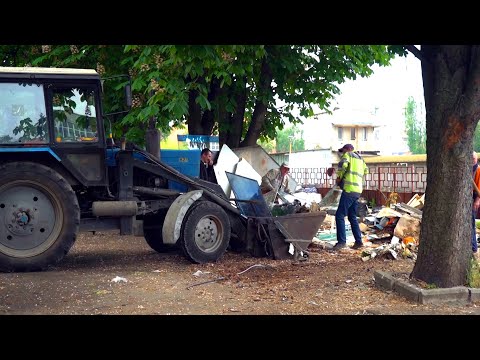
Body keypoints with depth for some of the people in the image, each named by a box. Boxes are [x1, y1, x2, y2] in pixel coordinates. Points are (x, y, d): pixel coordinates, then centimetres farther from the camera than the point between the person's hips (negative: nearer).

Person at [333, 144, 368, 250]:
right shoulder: (360, 158, 24)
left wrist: (339, 177, -7)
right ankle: (358, 241, 13)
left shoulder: (348, 155, 0)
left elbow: (343, 164, -19)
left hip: (349, 189, -9)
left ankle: (341, 241, -13)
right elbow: (365, 170, 28)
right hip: (358, 190, 9)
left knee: (340, 215, -8)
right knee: (352, 217, 15)